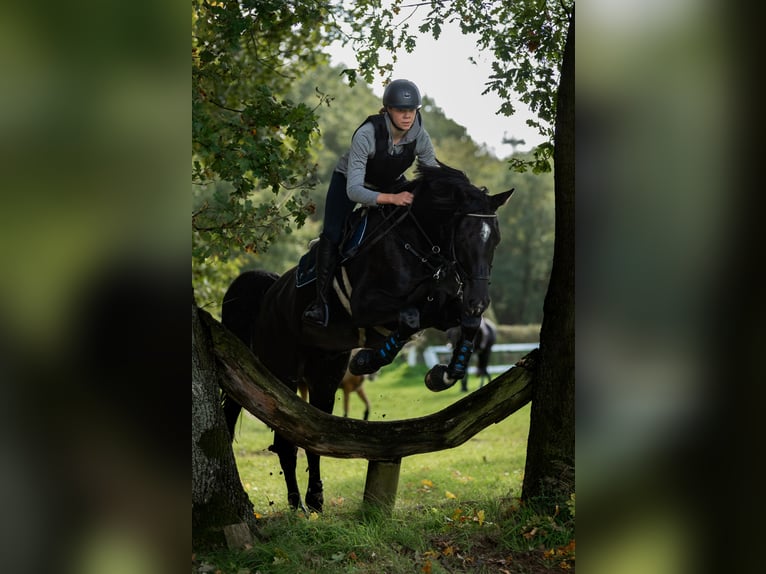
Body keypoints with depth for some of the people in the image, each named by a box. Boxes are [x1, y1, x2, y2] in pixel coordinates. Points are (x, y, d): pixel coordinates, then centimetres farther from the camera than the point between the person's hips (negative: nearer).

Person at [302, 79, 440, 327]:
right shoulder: (366, 135, -39)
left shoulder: (420, 137, -26)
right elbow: (353, 190, -43)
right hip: (349, 180, -4)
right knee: (331, 235, -20)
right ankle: (321, 300, -10)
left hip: (392, 183, 4)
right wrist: (391, 198, -56)